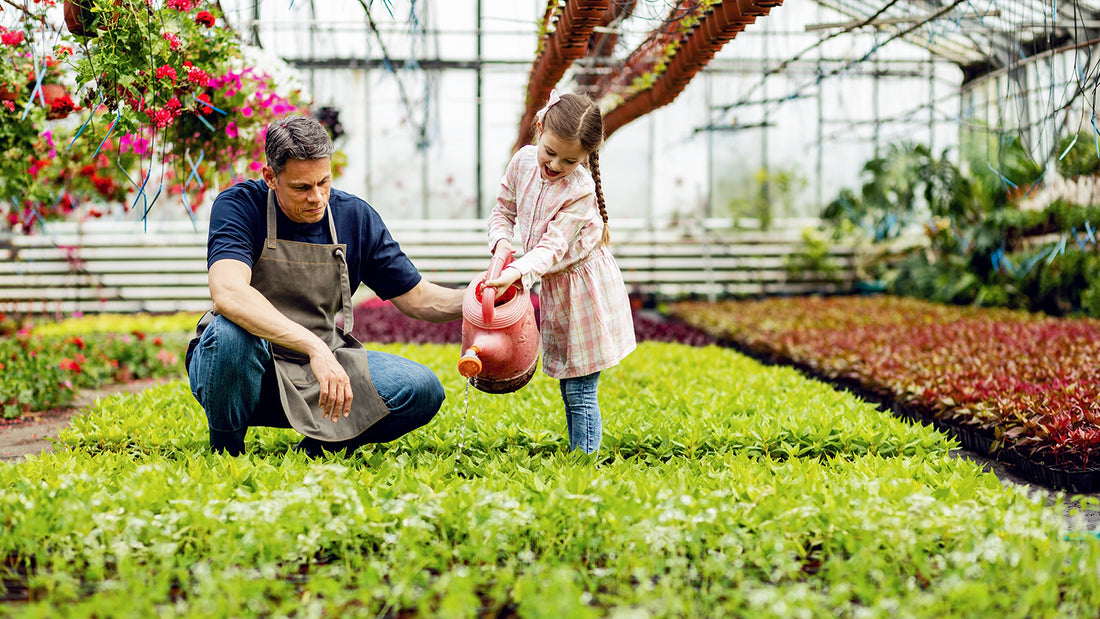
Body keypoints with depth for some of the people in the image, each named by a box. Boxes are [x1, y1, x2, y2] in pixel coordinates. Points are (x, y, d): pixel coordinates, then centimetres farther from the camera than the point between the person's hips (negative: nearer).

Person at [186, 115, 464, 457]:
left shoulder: (356, 217, 0)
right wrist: (315, 347, -43)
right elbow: (228, 294, -33)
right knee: (231, 330, -38)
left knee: (422, 390, -19)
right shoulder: (240, 206, -14)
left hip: (324, 365, 4)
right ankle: (225, 451, -9)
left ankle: (314, 448, 5)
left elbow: (416, 297, 7)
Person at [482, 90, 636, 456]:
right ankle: (577, 458, 24)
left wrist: (517, 272, -43)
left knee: (580, 392, -5)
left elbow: (552, 248, -28)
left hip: (582, 292, -7)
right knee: (568, 389, 15)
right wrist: (501, 244, -11)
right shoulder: (524, 161, -5)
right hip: (553, 289, 7)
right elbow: (504, 209, 8)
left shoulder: (580, 191, -24)